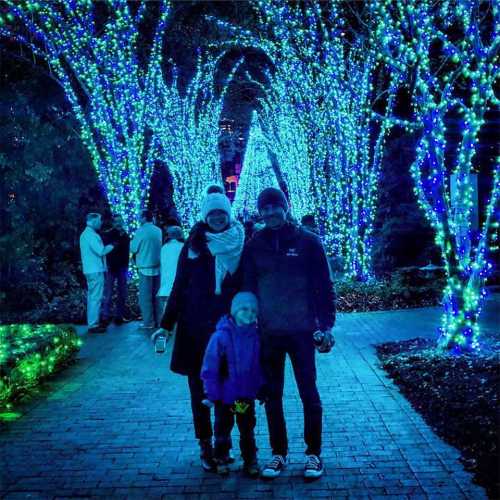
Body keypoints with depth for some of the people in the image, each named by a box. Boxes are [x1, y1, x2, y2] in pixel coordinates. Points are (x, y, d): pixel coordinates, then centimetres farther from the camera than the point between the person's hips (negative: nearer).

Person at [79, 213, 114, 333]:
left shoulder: (85, 234, 16)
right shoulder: (92, 235, -16)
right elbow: (101, 251, -19)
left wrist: (105, 247, 14)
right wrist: (111, 246, -5)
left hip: (90, 270, 10)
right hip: (96, 270, -10)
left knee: (92, 297, 14)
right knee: (96, 298, -8)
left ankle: (92, 322, 19)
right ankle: (93, 325, -7)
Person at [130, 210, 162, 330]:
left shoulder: (141, 231, -10)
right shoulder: (159, 231, 5)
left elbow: (134, 249, -5)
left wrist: (132, 241, 12)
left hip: (145, 268, -5)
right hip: (157, 267, 5)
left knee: (145, 297, 0)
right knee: (156, 295, 12)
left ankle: (148, 322, -1)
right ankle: (158, 320, 15)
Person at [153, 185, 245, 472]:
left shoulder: (241, 245, 2)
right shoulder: (194, 246, 2)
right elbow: (179, 287, 4)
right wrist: (167, 324, 2)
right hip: (197, 329, 0)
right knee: (200, 387, 5)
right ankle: (206, 445, 16)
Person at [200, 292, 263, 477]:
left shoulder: (255, 336, -6)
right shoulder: (221, 336, -18)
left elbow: (260, 366, 4)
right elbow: (210, 367, -14)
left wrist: (261, 389, 5)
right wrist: (212, 393, -12)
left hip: (247, 394, 3)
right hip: (225, 395, -3)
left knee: (247, 429, 16)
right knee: (223, 427, 15)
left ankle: (250, 460, 29)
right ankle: (221, 459, 32)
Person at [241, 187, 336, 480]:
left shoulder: (307, 241, -2)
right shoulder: (254, 246, 5)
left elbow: (324, 286, -2)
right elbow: (246, 288, 9)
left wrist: (326, 325, -7)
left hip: (302, 331, -2)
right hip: (267, 333, 3)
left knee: (309, 393, 5)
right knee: (272, 395, 9)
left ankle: (314, 453, 20)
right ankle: (279, 452, 23)